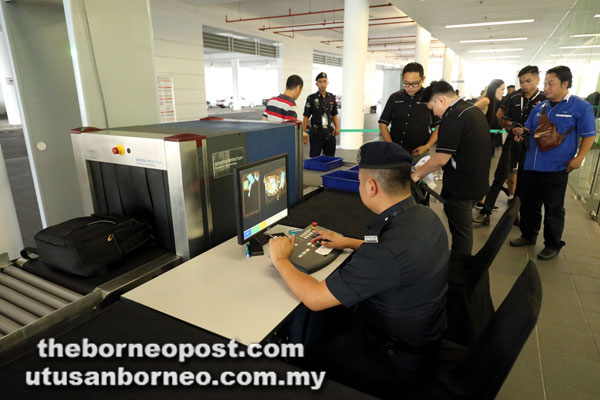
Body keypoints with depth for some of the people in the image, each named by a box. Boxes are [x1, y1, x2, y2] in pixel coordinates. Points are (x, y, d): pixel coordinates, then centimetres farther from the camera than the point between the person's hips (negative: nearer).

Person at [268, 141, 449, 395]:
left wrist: (280, 260, -12)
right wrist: (349, 243, 11)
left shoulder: (387, 250, -37)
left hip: (397, 360, -8)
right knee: (323, 316, 15)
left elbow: (314, 299, -28)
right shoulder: (425, 216, -9)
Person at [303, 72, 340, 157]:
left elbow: (334, 114, 16)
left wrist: (337, 127, 1)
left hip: (329, 132, 4)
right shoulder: (311, 98, -4)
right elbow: (306, 116, -4)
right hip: (316, 133, -4)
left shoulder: (332, 97, 8)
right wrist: (304, 132, -11)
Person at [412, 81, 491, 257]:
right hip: (477, 181, 10)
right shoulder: (474, 110, 11)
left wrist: (417, 174, -8)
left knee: (460, 233, 3)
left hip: (460, 187, -10)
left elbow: (441, 159, -23)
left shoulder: (453, 117, -20)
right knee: (464, 229, 22)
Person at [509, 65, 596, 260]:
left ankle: (552, 245, 20)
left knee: (554, 209, 6)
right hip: (531, 165, 5)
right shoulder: (539, 108, 11)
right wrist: (521, 133, -4)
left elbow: (589, 135, -4)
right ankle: (528, 235, 31)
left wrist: (579, 158, -13)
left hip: (556, 168, -5)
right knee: (528, 204, 14)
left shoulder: (580, 107, -5)